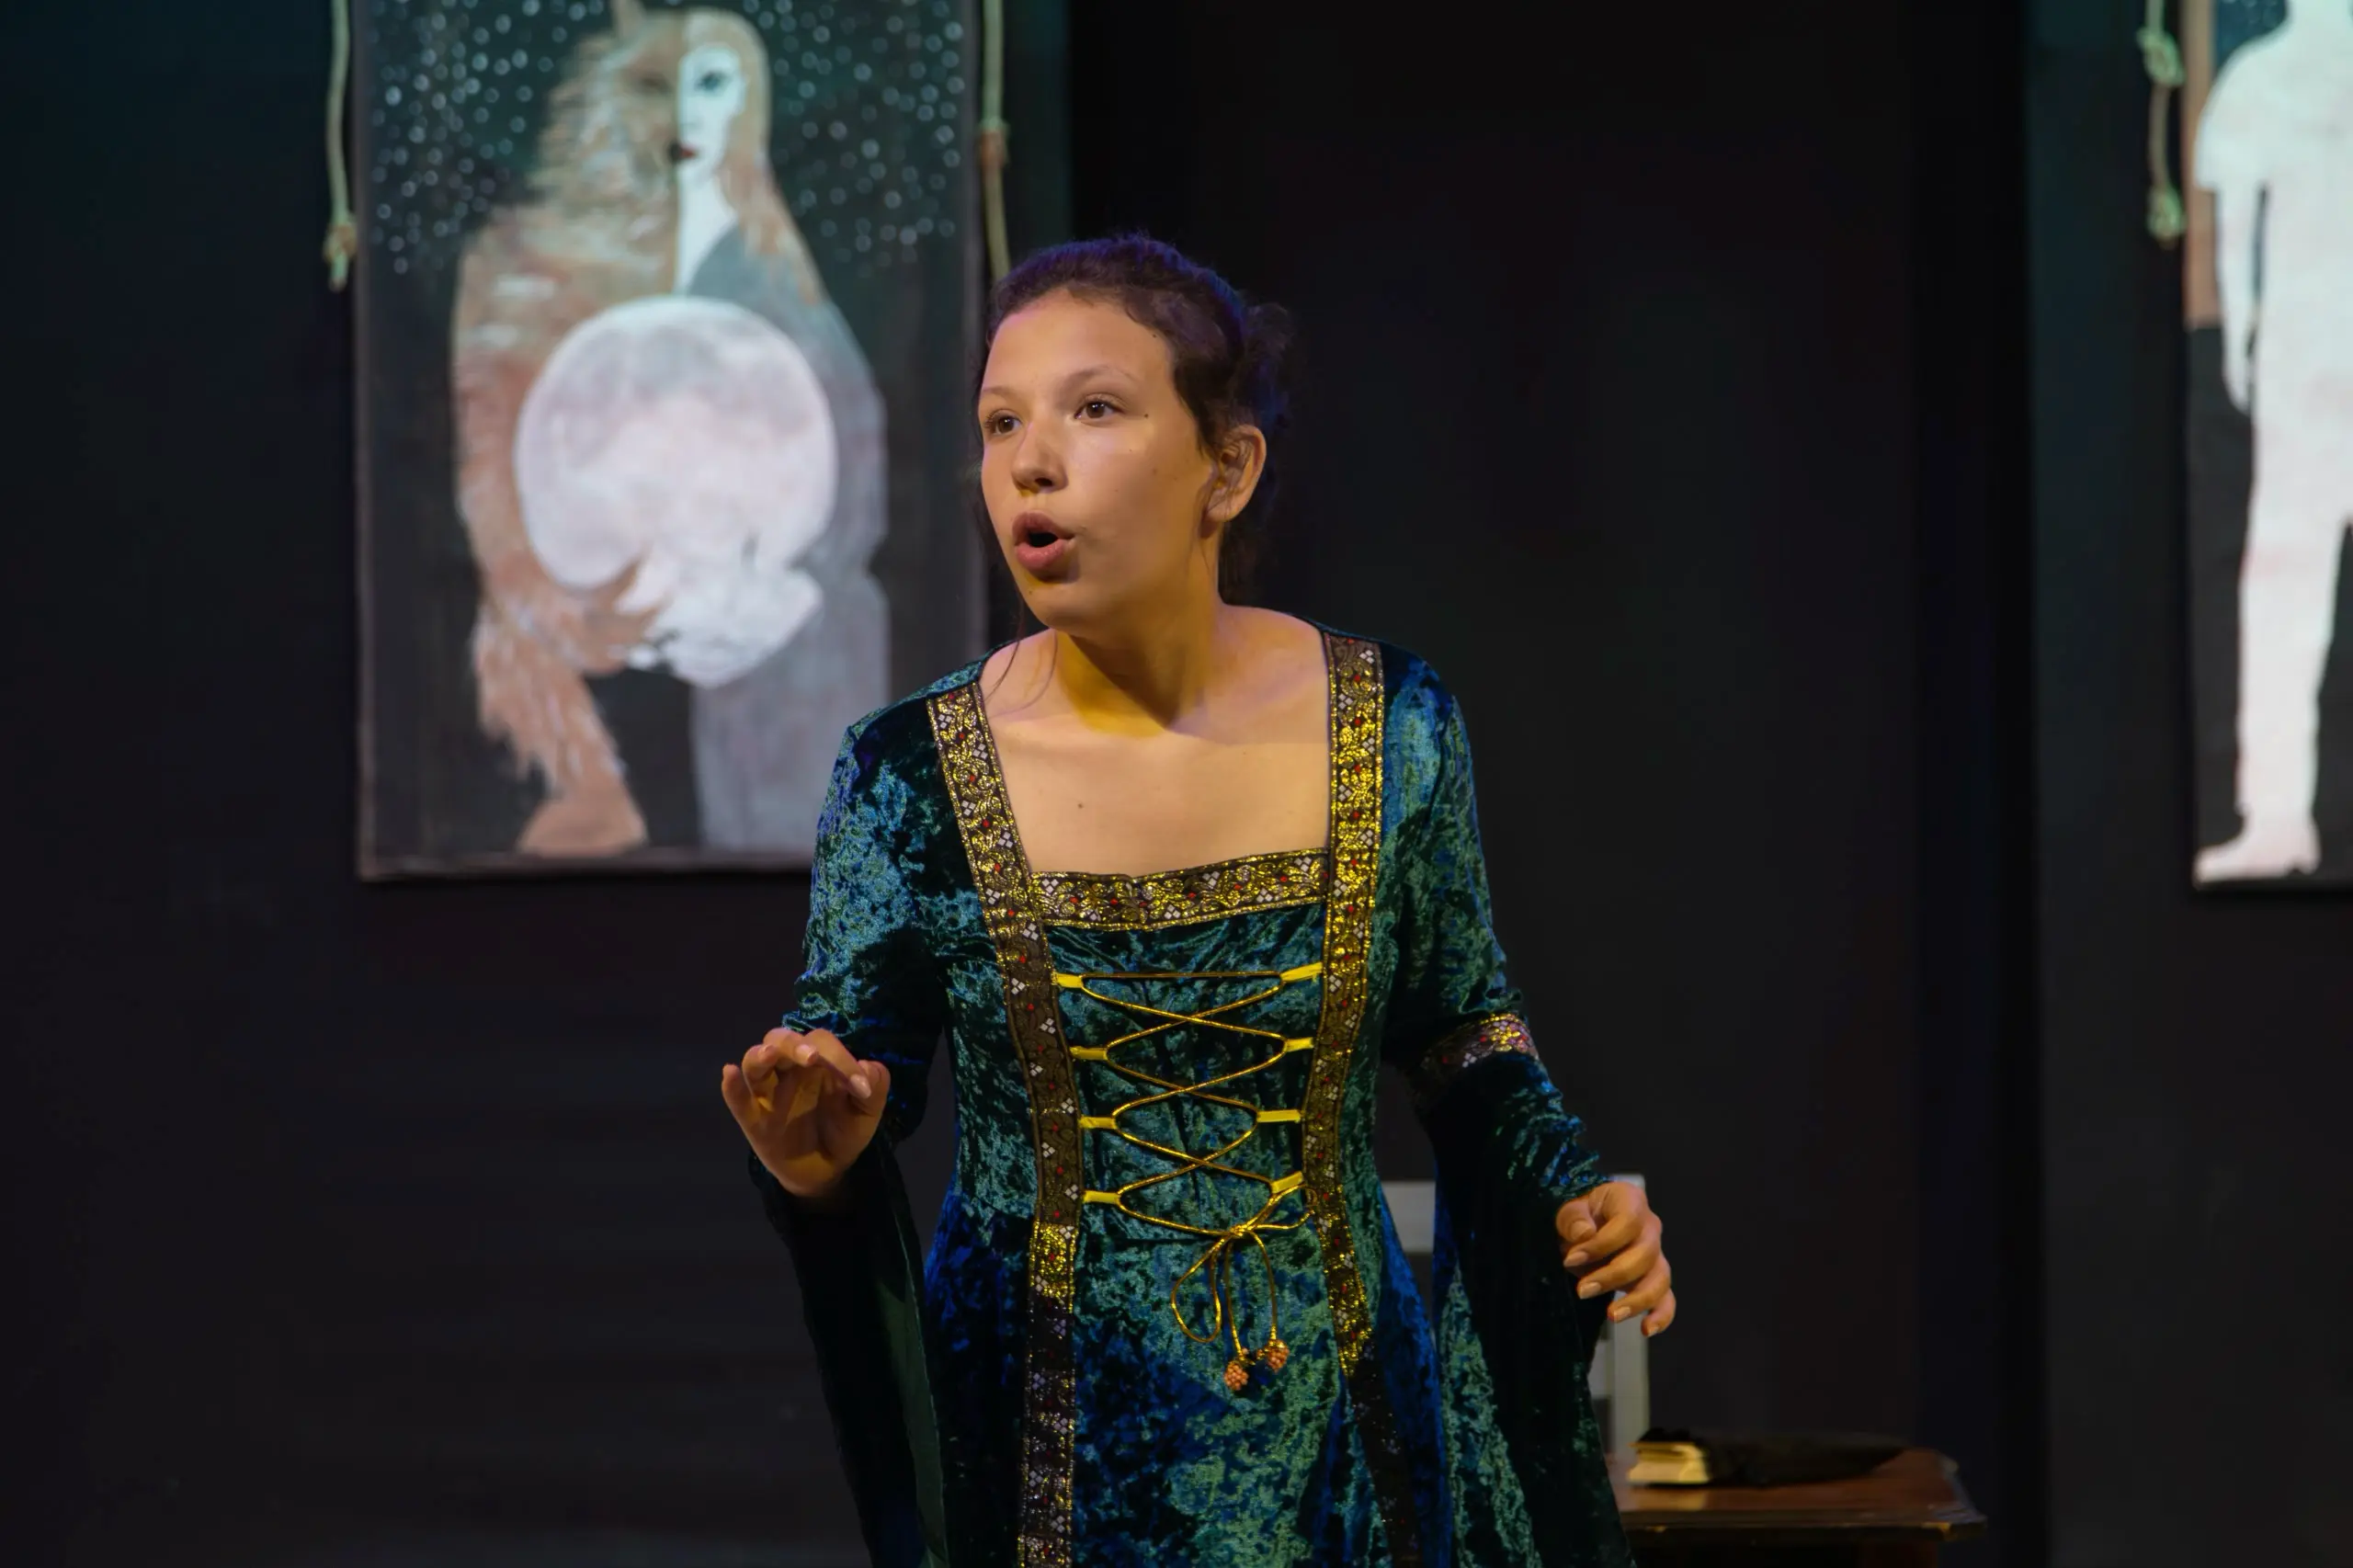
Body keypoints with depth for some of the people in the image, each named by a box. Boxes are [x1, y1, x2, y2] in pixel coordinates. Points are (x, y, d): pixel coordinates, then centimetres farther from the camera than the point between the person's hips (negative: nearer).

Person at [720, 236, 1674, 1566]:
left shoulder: (1395, 732, -8)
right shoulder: (907, 781, -12)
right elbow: (855, 1105, -4)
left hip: (1341, 1436, 2)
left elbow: (1466, 1037, 7)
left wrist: (1570, 1197, -9)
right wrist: (818, 1165, -25)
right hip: (1033, 1445, -1)